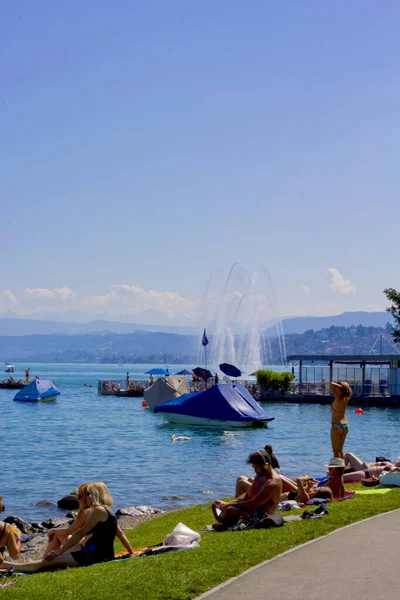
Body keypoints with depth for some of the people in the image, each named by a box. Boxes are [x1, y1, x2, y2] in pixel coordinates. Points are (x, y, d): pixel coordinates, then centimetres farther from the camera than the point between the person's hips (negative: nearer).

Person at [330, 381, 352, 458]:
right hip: (345, 425, 7)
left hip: (337, 426, -7)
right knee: (340, 449, 19)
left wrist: (341, 387, -19)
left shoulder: (338, 398, -20)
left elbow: (332, 385, -28)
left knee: (336, 450, 1)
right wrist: (346, 387, -2)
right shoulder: (346, 398, -1)